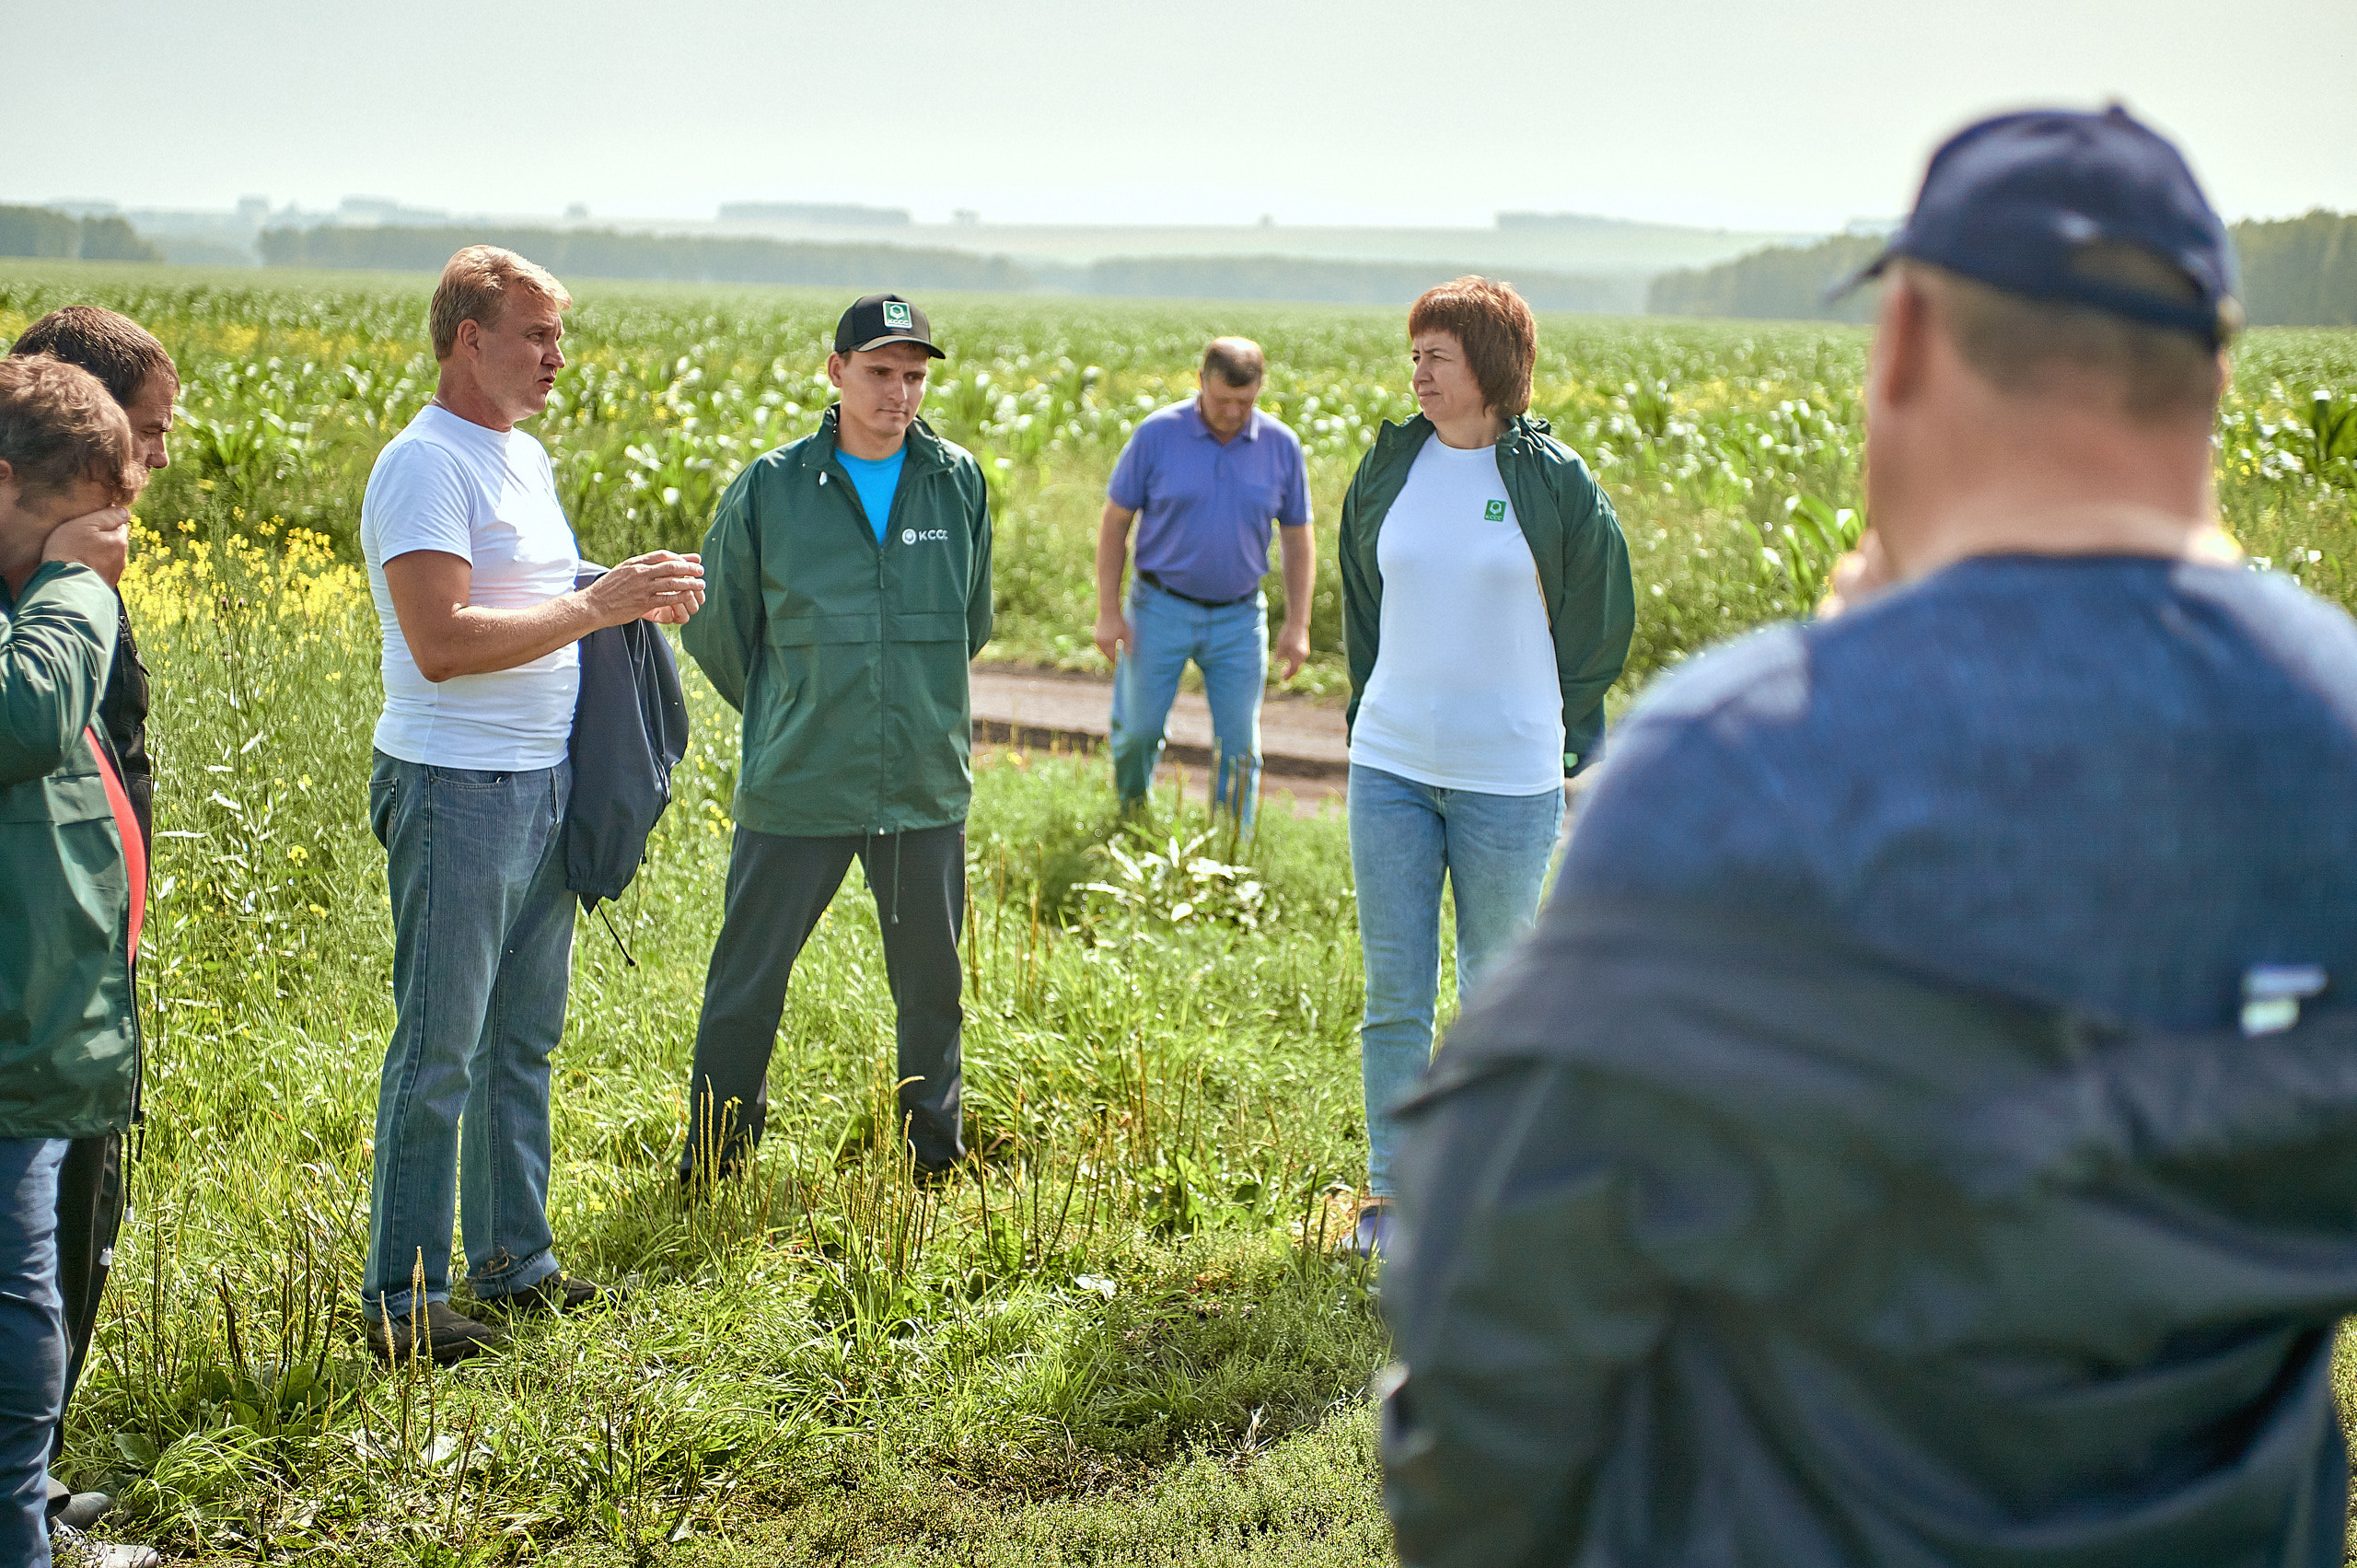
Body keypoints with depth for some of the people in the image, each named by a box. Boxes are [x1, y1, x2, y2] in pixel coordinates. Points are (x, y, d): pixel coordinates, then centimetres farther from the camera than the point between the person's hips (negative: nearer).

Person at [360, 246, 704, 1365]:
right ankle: (402, 1298, 6)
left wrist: (634, 600, 6)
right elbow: (442, 641, -23)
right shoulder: (426, 464, -14)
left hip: (547, 783, 9)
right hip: (455, 789, -9)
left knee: (524, 1039, 15)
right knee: (439, 1054, -3)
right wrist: (598, 605, -20)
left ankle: (515, 1261, 26)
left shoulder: (527, 457, 15)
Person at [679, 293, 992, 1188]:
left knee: (932, 987, 12)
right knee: (746, 988, 4)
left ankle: (937, 1163, 29)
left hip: (927, 787, 2)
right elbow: (716, 626, 8)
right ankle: (711, 1173, 19)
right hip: (796, 790, -2)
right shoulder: (770, 488, -3)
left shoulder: (959, 485, 3)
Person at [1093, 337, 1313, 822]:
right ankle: (1128, 816, 30)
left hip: (1238, 616, 1)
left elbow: (1298, 540, 6)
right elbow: (1115, 523, -2)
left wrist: (1298, 624, 0)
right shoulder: (1157, 434, -8)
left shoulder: (1281, 446, -3)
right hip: (1161, 608, -1)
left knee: (1238, 745, 1)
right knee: (1138, 729, 3)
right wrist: (1108, 611, -6)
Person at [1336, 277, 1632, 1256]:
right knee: (1394, 994, 5)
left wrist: (1557, 738, 5)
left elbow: (1596, 623, 5)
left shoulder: (1554, 482, -4)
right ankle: (1388, 1192, 15)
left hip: (1509, 779, -3)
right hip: (1389, 768, 3)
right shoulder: (1389, 468, 5)